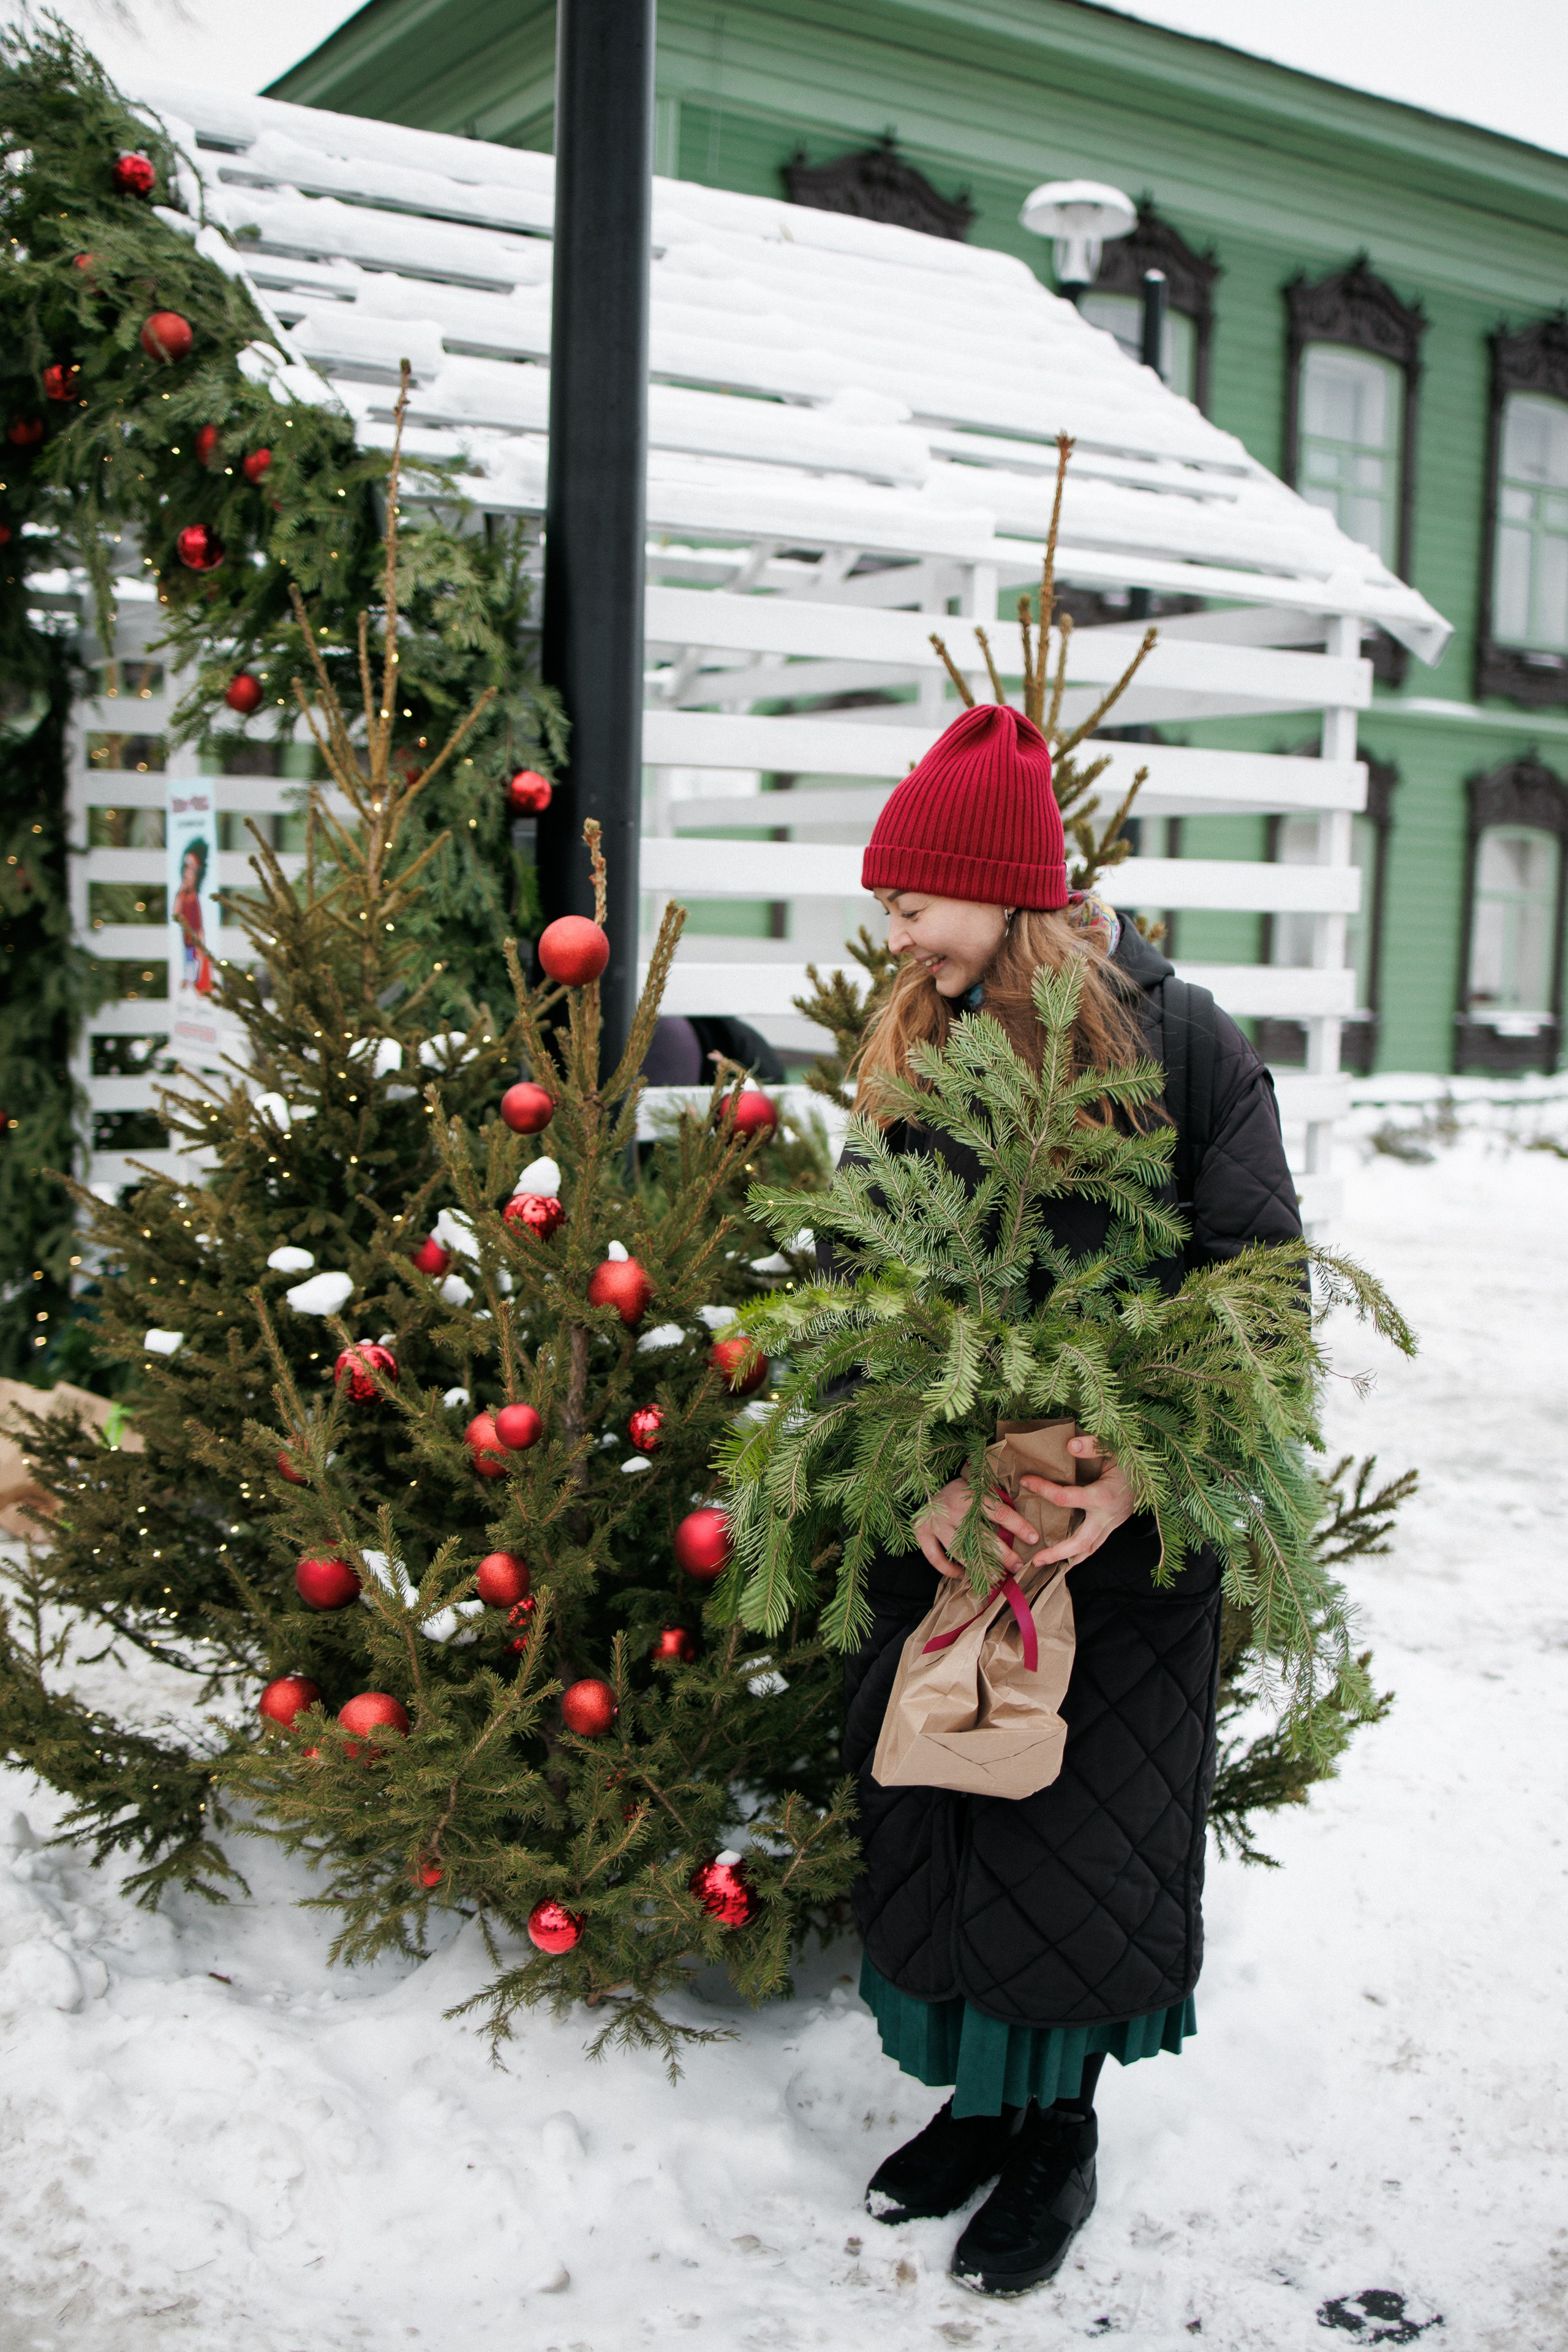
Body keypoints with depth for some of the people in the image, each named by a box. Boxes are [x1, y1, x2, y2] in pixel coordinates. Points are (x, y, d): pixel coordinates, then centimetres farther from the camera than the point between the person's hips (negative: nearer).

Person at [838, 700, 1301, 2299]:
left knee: (1081, 1835, 7)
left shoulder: (1177, 1042, -8)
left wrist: (1140, 1472, -22)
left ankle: (1063, 2141, 29)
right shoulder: (910, 1055, 4)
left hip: (1123, 1525, -4)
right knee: (938, 1813, 12)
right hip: (941, 1520, 4)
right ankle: (980, 2099, 35)